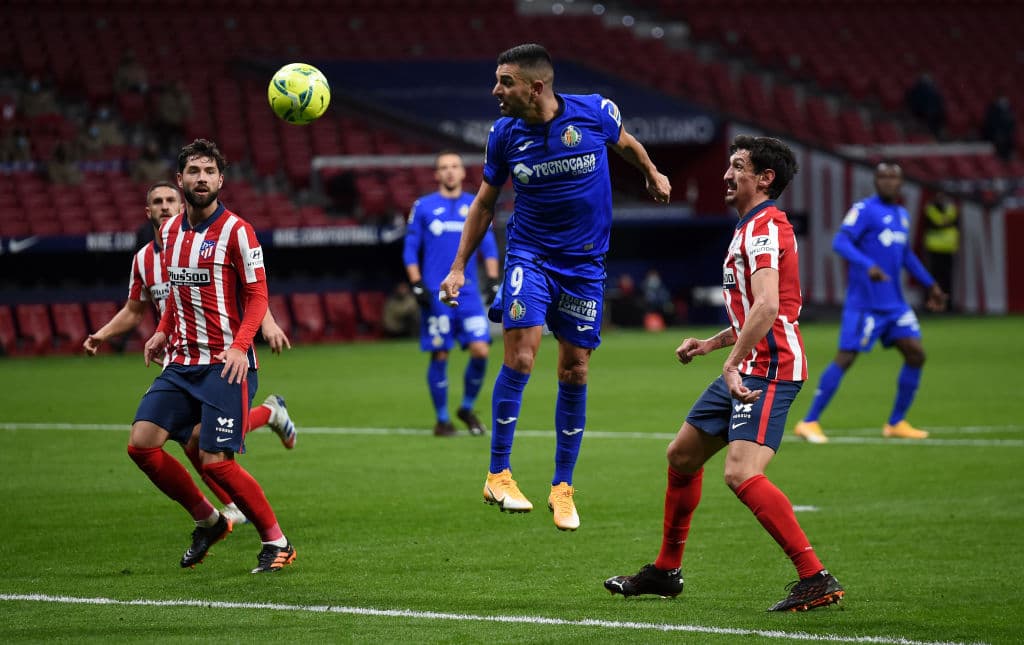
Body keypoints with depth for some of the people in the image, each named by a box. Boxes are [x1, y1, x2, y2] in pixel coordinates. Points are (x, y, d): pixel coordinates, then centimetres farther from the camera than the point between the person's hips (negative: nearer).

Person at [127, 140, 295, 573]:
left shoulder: (236, 231, -8)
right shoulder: (170, 231, 11)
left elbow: (257, 296, -10)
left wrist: (239, 347, -23)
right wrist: (163, 331, 12)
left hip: (225, 365, -7)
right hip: (180, 362, 7)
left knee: (216, 461, -13)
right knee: (141, 444, -5)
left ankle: (276, 541, 4)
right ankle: (208, 521, 13)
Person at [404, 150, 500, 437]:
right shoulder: (423, 207, 5)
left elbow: (489, 247, 12)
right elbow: (410, 250, 6)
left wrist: (493, 281, 1)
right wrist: (417, 285, -3)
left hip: (468, 292, 2)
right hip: (436, 295, -2)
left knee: (481, 350, -10)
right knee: (440, 355, -2)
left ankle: (467, 408, 11)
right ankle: (442, 419, 10)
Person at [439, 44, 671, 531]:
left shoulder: (595, 112, -12)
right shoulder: (504, 134, -7)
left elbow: (625, 144, 13)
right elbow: (484, 203, 6)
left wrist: (652, 175, 27)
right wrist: (459, 267, 4)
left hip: (585, 263, 0)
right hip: (529, 255, 0)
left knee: (575, 372, 4)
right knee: (519, 357, -17)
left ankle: (562, 487, 16)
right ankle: (498, 476, -8)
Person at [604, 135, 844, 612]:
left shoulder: (764, 227, -13)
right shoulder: (753, 227, 20)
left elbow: (767, 307, -27)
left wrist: (732, 364, -30)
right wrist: (713, 343, 27)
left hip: (769, 368, -11)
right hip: (749, 369, 11)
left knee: (741, 473, -24)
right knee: (682, 453, 19)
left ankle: (816, 580, -26)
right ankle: (666, 571, 34)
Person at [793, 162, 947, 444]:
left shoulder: (902, 215, 16)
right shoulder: (864, 209, -9)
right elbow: (840, 242, -21)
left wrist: (930, 285, 29)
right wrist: (867, 266, -36)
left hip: (894, 302, 8)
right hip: (864, 302, -8)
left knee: (915, 354, 1)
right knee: (846, 358, -11)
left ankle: (896, 423, 13)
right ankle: (809, 423, -5)